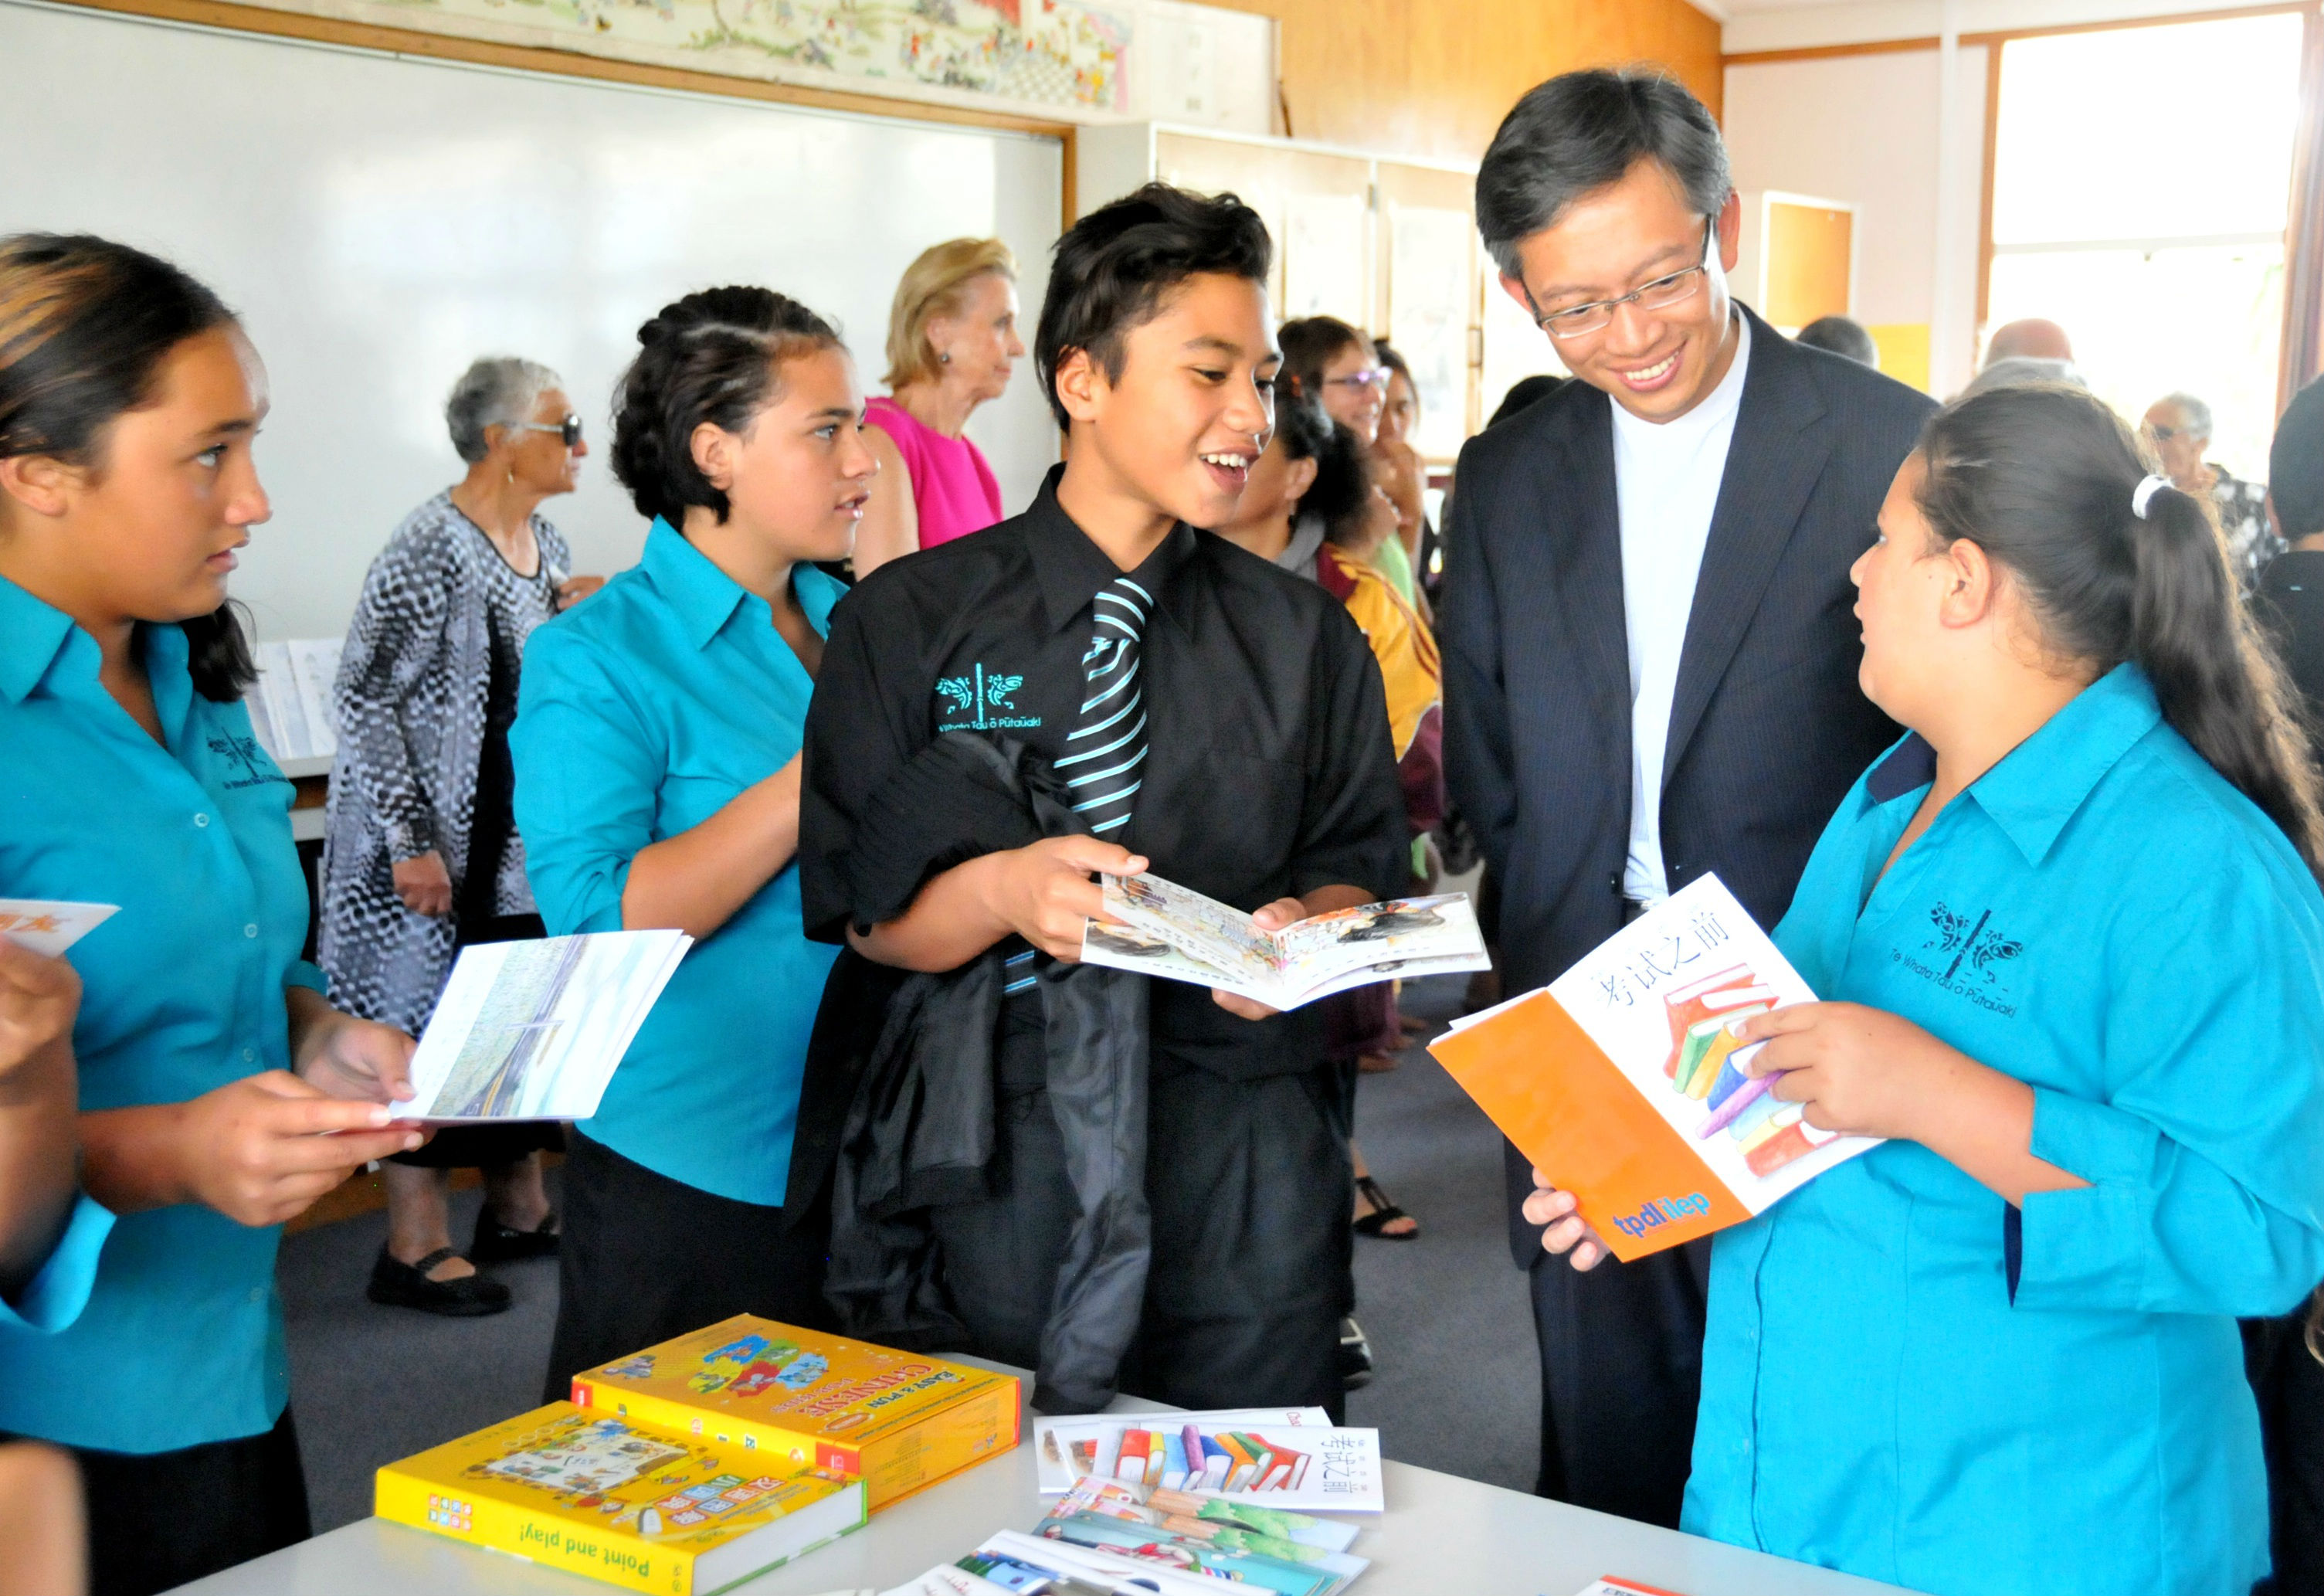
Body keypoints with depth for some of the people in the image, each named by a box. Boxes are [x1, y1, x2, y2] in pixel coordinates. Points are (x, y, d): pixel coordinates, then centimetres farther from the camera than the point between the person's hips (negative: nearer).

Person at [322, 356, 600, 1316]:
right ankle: (414, 1247, 8)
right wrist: (410, 841, -20)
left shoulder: (546, 545, 9)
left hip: (534, 842, 8)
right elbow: (365, 698, -18)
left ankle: (519, 1211, 27)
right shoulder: (432, 550, -16)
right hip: (450, 853, -8)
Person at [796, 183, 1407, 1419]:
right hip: (996, 1169, -1)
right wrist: (1003, 891, -21)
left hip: (1248, 1181, 2)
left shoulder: (1304, 637, 9)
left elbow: (1361, 865, 9)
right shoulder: (906, 625, 1)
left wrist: (1304, 929, -14)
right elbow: (867, 915, -2)